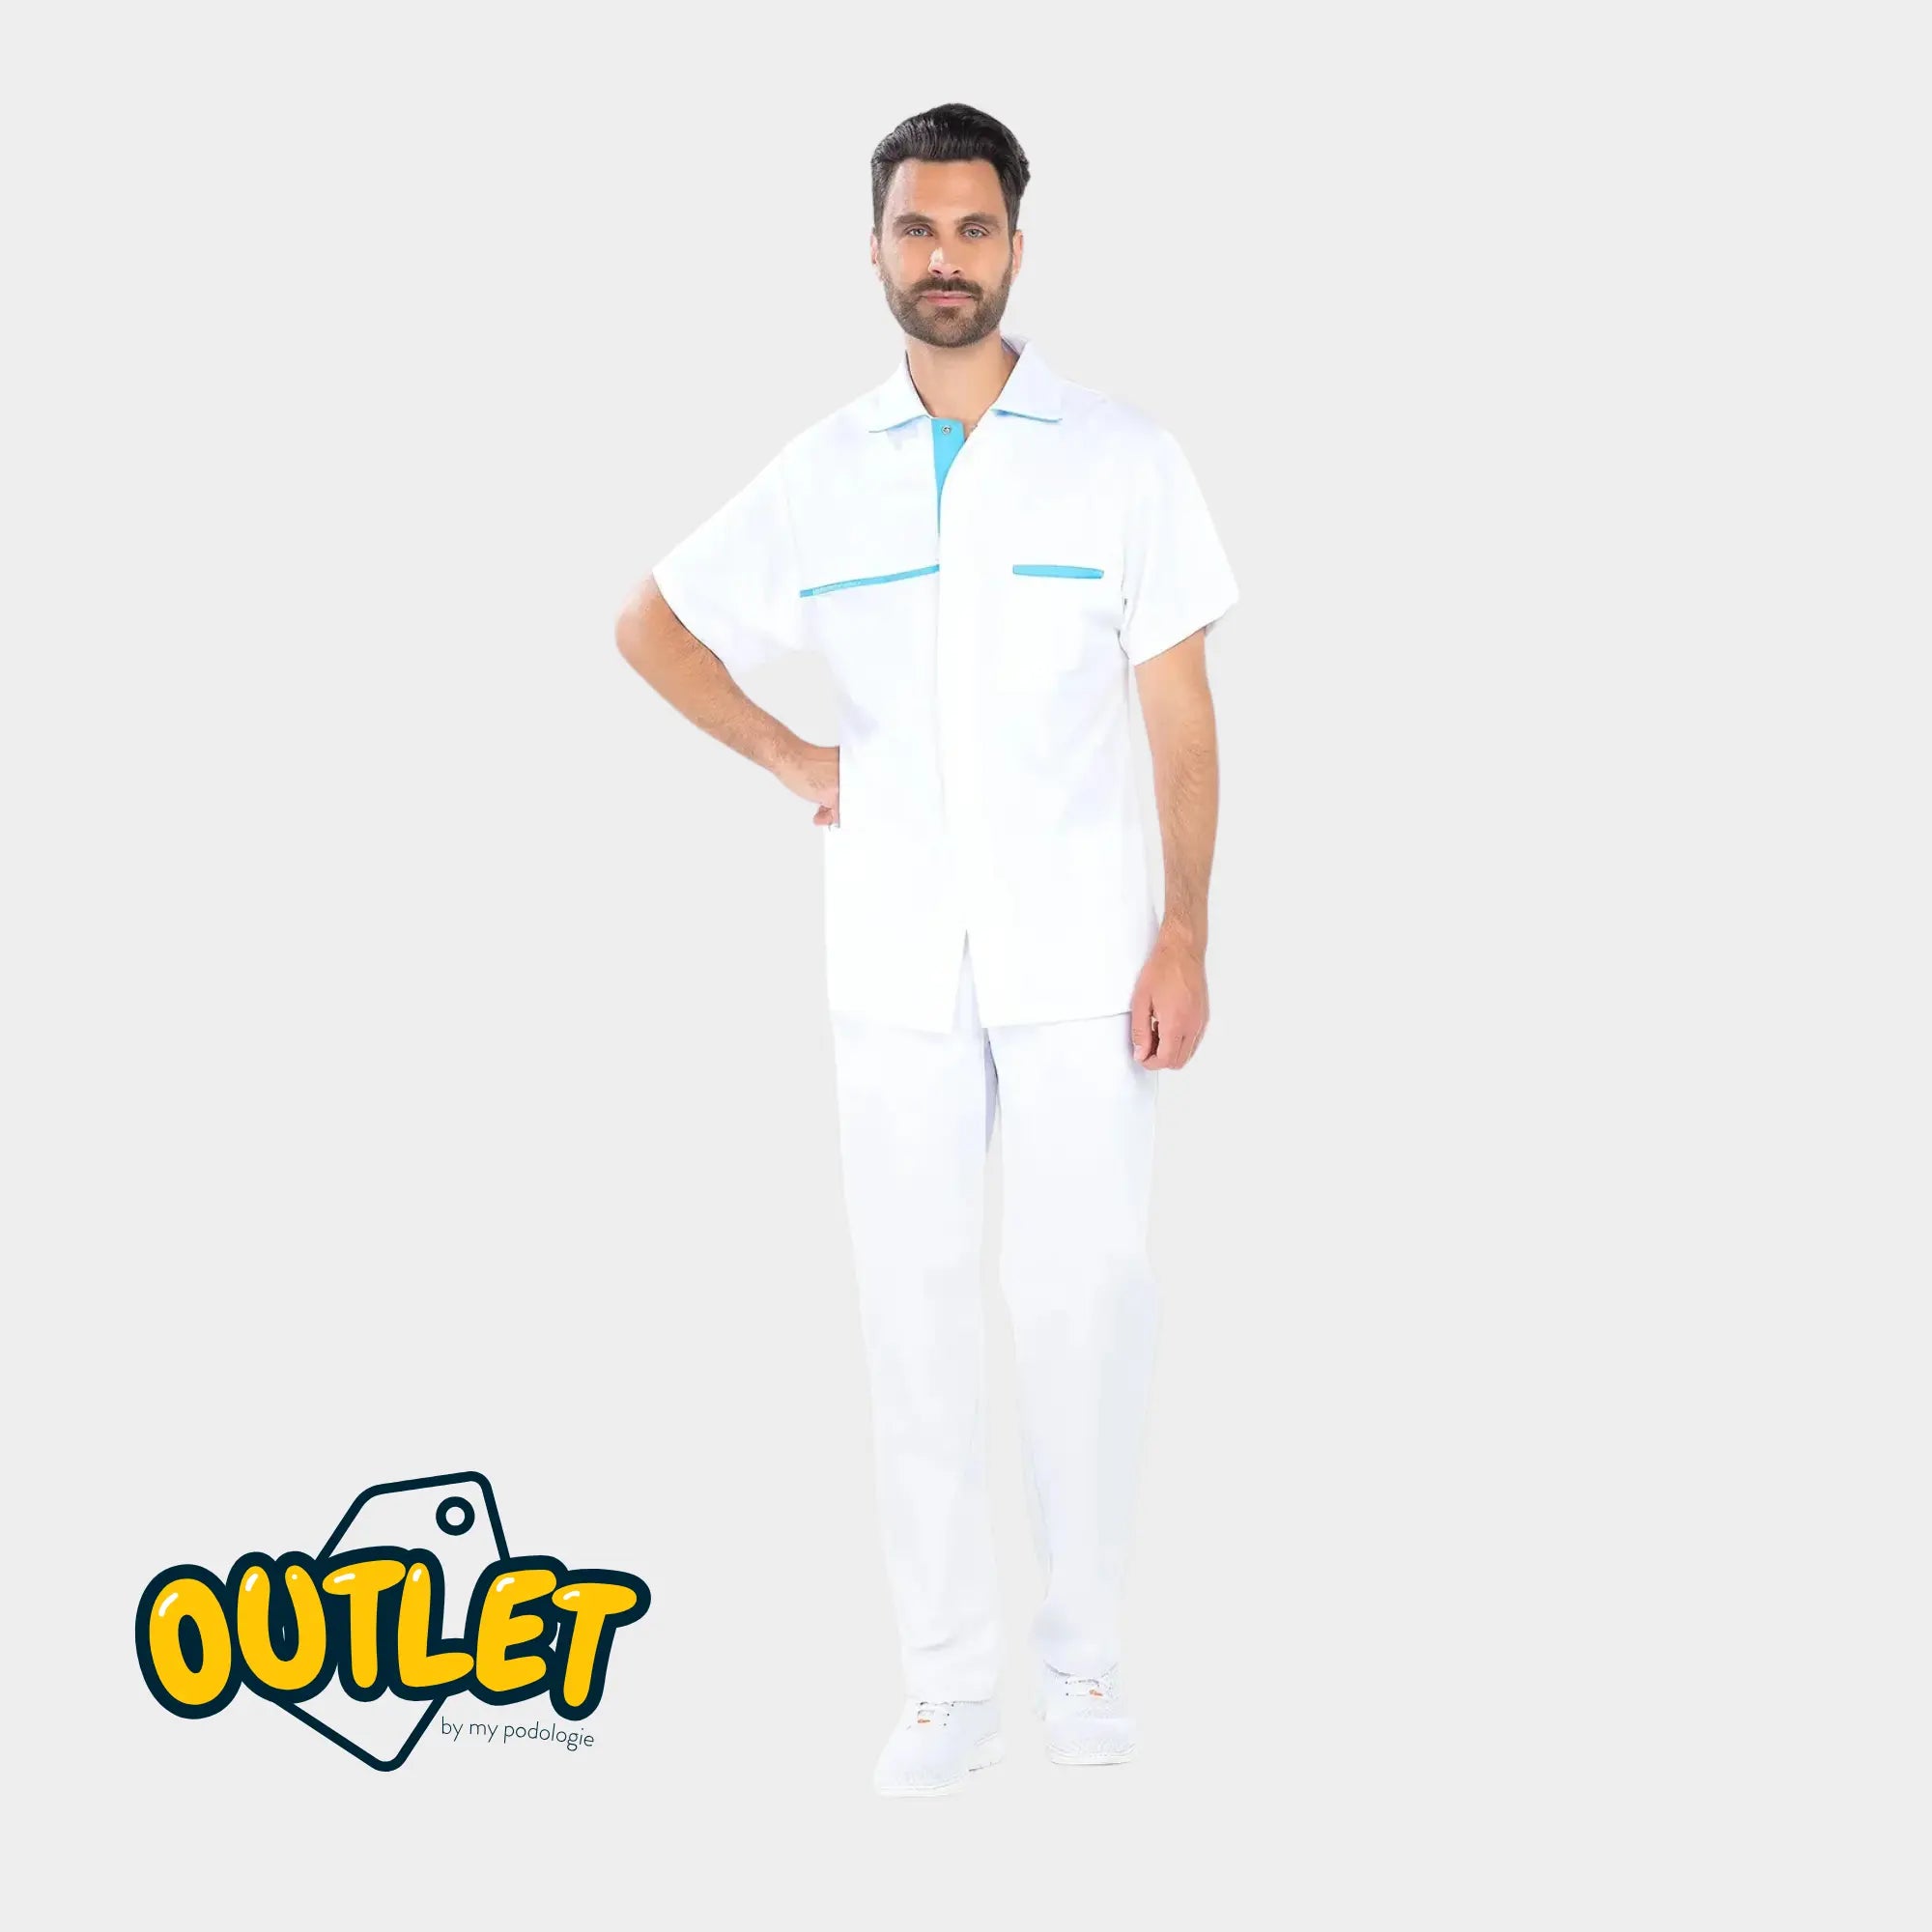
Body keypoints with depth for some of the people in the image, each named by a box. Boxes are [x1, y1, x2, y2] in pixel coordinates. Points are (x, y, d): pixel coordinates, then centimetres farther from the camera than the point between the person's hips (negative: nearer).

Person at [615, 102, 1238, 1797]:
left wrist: (1187, 937, -7)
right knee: (918, 1308, 5)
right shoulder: (821, 477, 5)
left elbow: (1182, 716, 0)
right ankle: (950, 1673, 15)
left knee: (1086, 1298, 0)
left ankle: (1086, 1645, 17)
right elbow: (652, 624, 19)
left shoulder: (1123, 458, 0)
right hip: (895, 964, 2)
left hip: (1082, 957, -2)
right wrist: (788, 760, 7)